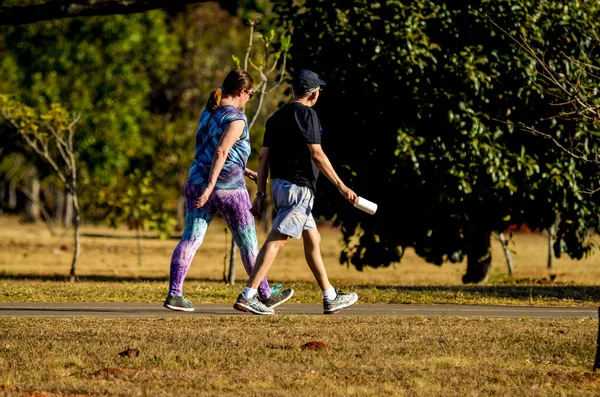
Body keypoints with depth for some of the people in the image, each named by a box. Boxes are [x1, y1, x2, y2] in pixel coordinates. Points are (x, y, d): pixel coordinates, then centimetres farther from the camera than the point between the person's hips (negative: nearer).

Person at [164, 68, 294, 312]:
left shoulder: (208, 113, 12)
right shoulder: (236, 119, -13)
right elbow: (221, 152, -23)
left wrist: (247, 172, 25)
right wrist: (210, 187, -29)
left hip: (197, 182, 7)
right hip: (228, 188, -7)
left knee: (190, 239, 2)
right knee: (248, 243, 8)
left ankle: (174, 294, -10)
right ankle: (265, 295, 20)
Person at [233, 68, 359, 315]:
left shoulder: (276, 117, 15)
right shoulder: (306, 113, -9)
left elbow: (263, 157, 12)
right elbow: (316, 154, -15)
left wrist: (260, 195, 13)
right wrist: (341, 186, -13)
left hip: (279, 185, 9)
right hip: (298, 187, -9)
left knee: (313, 240, 16)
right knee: (277, 240, -13)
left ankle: (331, 298, 21)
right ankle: (247, 296, -19)